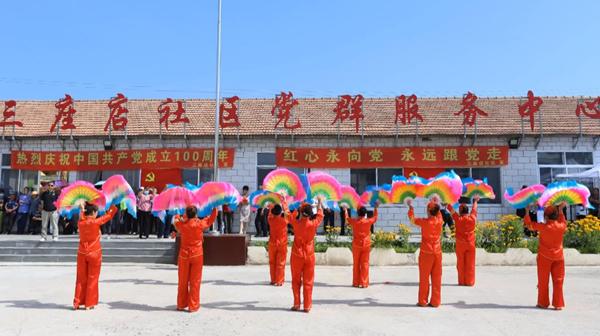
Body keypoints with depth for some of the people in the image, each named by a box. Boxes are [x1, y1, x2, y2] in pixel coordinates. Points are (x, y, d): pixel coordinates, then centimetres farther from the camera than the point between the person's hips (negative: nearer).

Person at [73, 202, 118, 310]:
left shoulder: (80, 222, -2)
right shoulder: (96, 222, -14)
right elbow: (109, 214, -6)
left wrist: (82, 209, 19)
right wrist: (114, 205, 5)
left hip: (82, 254, 4)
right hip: (94, 253, -4)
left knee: (81, 279, 13)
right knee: (92, 279, 5)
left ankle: (77, 303, 16)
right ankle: (89, 304, 9)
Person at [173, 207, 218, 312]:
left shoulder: (181, 225, -5)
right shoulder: (200, 224, -10)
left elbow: (176, 220, 18)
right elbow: (211, 219, 7)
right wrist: (215, 208, 18)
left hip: (184, 255, 2)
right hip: (197, 256, -2)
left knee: (183, 281, 13)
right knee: (195, 282, 4)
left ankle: (181, 304, 22)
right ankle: (193, 306, 6)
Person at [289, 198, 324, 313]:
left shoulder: (296, 223, -11)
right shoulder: (313, 224, -11)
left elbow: (292, 216, 13)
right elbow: (320, 215, 10)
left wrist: (299, 208, 27)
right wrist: (319, 204, 26)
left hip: (297, 256, 0)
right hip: (309, 256, 0)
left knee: (296, 281, 12)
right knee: (308, 282, 7)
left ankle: (297, 304, 11)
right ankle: (307, 306, 8)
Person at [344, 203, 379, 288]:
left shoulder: (354, 221, -4)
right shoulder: (368, 221, -6)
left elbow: (347, 218, 17)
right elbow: (375, 217, 16)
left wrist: (345, 210, 35)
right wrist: (376, 208, 29)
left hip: (356, 245, 1)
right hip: (366, 245, -1)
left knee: (356, 264, 9)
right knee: (365, 264, 1)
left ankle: (356, 283, 12)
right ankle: (364, 283, 0)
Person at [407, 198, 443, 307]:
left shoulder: (424, 222, -12)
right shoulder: (440, 220, -1)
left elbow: (412, 219, 5)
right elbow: (438, 214, 24)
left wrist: (411, 206, 18)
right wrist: (437, 205, 38)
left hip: (426, 253, -3)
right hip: (437, 252, 4)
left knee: (424, 278, 4)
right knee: (436, 278, 6)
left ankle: (423, 301, 8)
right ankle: (435, 302, 8)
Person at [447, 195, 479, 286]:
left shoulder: (458, 219, -9)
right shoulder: (472, 218, -4)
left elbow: (451, 209, 3)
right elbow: (474, 209, 15)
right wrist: (475, 201, 33)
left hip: (460, 244, -1)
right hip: (470, 244, 1)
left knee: (461, 264, 7)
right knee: (470, 264, 5)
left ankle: (462, 281, 9)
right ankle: (469, 281, 7)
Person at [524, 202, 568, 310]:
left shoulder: (543, 227, -14)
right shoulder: (562, 226, -5)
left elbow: (529, 224, -1)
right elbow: (563, 221, 20)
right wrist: (560, 210, 28)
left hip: (544, 257, -2)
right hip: (558, 257, 3)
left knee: (543, 281, 8)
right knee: (558, 281, 7)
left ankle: (543, 303, 14)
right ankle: (558, 304, 6)